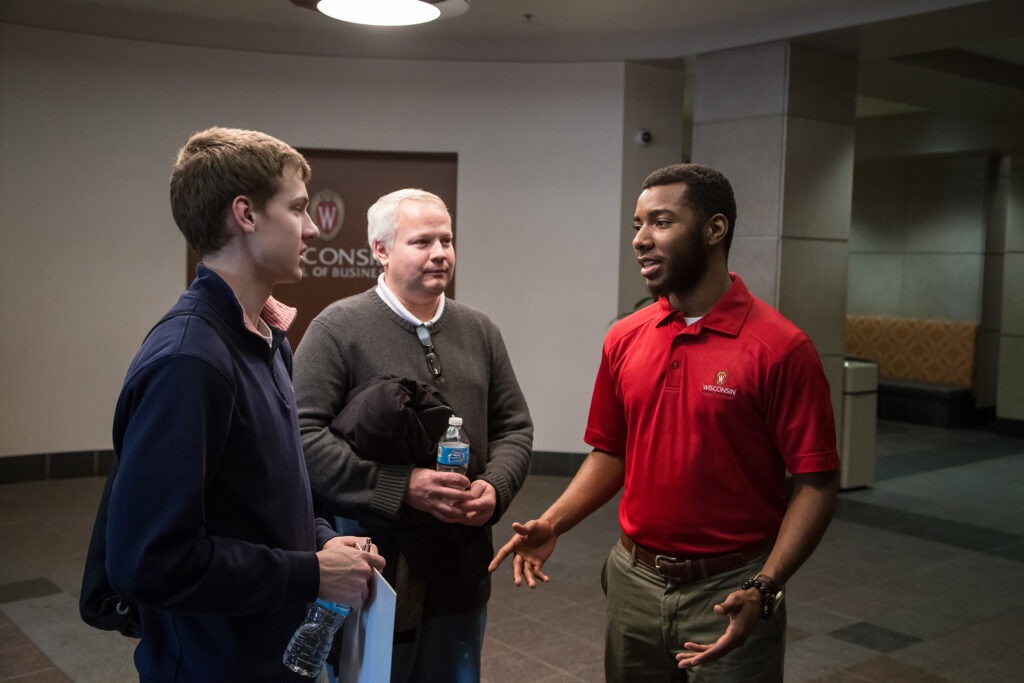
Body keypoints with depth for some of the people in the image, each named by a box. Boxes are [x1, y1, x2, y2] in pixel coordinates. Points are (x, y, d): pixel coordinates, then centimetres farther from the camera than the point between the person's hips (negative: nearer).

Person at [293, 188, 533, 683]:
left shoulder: (479, 330, 9)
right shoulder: (338, 329, -9)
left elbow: (514, 426, 13)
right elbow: (303, 436, -15)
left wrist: (495, 486, -7)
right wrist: (402, 487, -20)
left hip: (462, 570, 5)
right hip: (375, 570, -5)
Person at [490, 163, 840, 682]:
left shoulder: (779, 347, -14)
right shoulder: (624, 339, 2)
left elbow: (816, 482, -13)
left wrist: (763, 590, -23)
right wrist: (552, 523, -4)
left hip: (729, 595, -4)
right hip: (633, 582, 5)